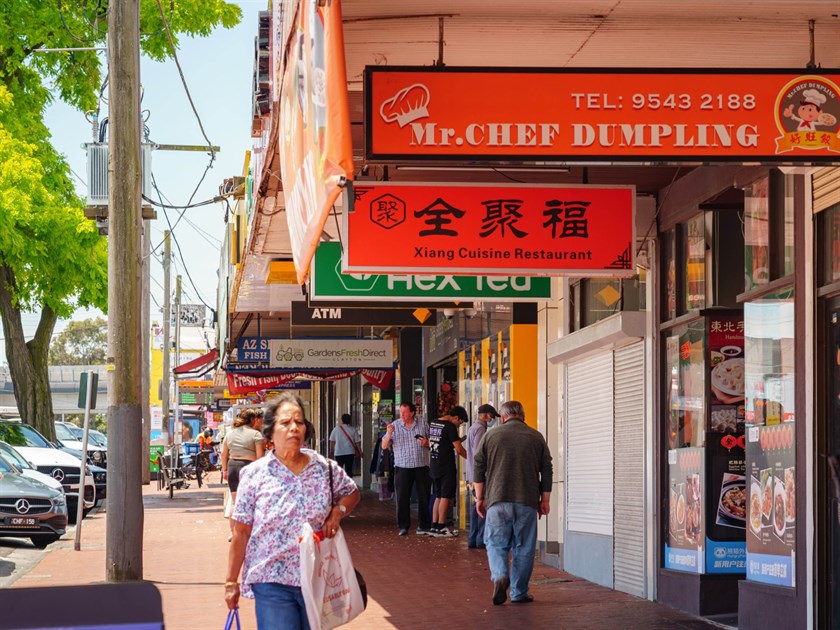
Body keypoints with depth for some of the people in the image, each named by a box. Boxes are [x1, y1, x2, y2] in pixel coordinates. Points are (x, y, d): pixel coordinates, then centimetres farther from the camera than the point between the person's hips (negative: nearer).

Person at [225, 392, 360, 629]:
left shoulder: (325, 468, 3)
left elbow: (352, 493, 22)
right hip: (272, 583, -3)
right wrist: (231, 582, -1)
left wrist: (338, 511, -1)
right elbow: (241, 533, -1)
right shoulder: (256, 474, -4)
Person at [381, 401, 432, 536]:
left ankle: (424, 526, 11)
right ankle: (403, 526, 5)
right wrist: (389, 434, -15)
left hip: (421, 466, 0)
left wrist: (426, 442, -10)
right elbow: (384, 446, 2)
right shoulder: (395, 426, 3)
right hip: (402, 467, 0)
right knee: (402, 497, -2)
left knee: (424, 497, 3)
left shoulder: (423, 424, 4)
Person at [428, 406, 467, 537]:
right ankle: (441, 528, -3)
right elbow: (459, 449, -15)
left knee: (438, 496, 14)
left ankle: (434, 527, 13)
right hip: (446, 467, -8)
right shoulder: (450, 427, -14)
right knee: (446, 497, -2)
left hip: (434, 466, 8)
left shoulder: (432, 424, 10)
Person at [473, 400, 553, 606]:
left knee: (496, 543, 8)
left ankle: (500, 576, -17)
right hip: (527, 502, 0)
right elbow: (547, 471, 7)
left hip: (498, 500, 0)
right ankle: (519, 592, 10)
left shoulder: (490, 435, 6)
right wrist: (544, 500, 14)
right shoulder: (536, 437, 7)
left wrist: (480, 498, 13)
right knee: (523, 548, 7)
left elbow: (478, 468, 6)